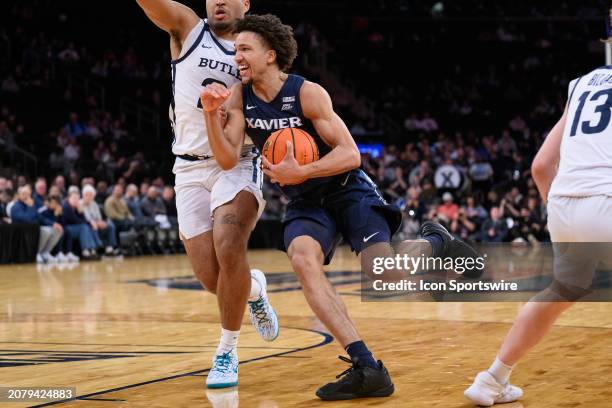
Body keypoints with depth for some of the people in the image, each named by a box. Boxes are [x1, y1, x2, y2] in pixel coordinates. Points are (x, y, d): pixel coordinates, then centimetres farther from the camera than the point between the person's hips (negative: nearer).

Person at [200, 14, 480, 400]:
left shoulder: (307, 93, -17)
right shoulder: (239, 97, -3)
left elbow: (350, 154, -19)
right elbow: (229, 159, -11)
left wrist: (301, 172, -29)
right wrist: (211, 113, -23)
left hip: (348, 189, -4)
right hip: (305, 202, 4)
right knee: (302, 259, -28)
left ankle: (435, 241, 18)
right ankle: (367, 368, -29)